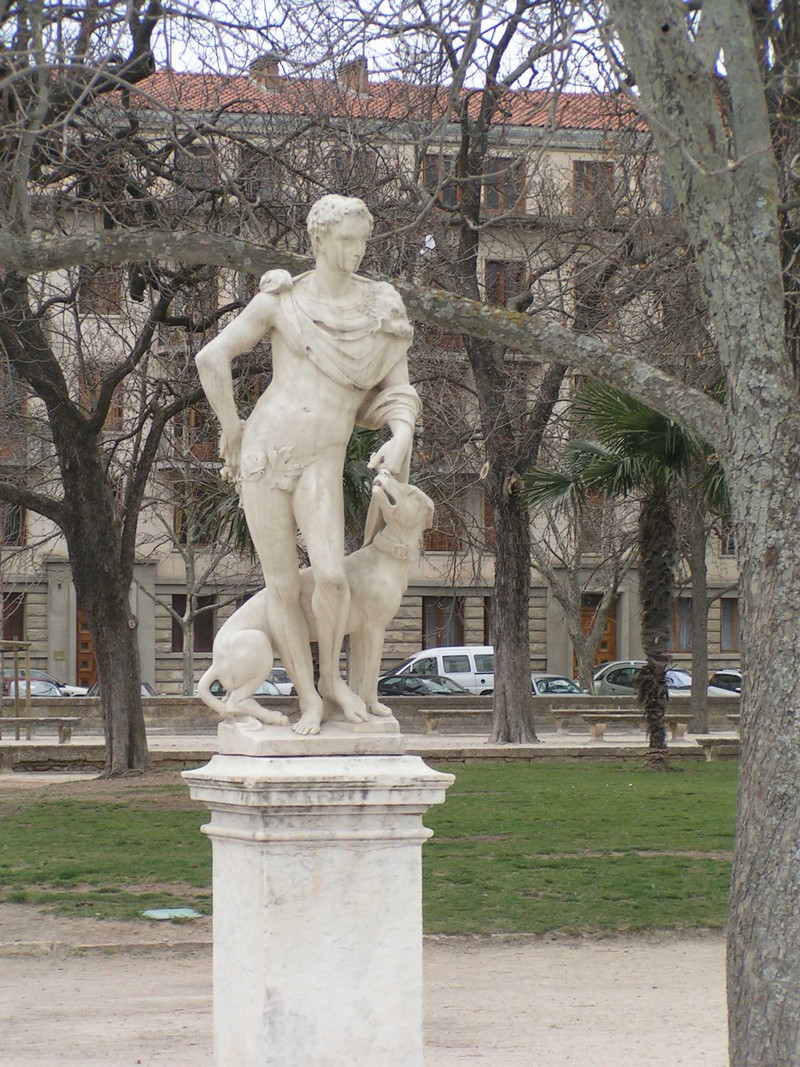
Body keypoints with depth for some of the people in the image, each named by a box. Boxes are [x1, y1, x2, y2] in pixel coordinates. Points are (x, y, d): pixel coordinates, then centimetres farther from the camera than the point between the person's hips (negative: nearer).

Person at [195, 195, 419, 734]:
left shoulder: (382, 309, 5)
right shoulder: (281, 300, 1)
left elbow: (398, 391, 8)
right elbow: (213, 358, 6)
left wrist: (400, 439, -11)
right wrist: (232, 428, 7)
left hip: (323, 460, 0)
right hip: (265, 448, 0)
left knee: (331, 575, -19)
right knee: (282, 586, -1)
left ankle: (332, 678, 5)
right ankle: (309, 698, 10)